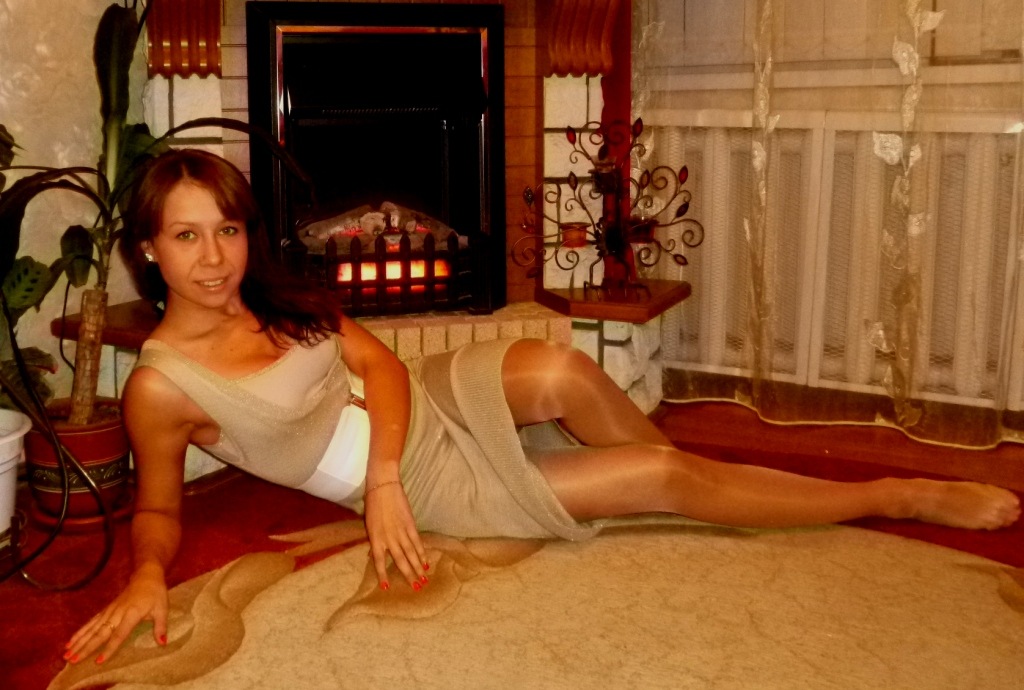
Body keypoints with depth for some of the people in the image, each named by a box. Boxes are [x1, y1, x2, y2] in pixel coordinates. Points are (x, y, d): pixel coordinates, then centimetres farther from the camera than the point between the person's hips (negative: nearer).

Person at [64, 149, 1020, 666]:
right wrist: (148, 574, -28)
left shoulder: (272, 300, 1)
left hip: (426, 397, 5)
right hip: (431, 484, -5)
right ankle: (899, 496, 0)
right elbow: (157, 507, -5)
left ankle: (689, 471, 3)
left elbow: (377, 361, -3)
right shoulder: (160, 386, -14)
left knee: (558, 369, -27)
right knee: (659, 478, -11)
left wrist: (379, 470, -19)